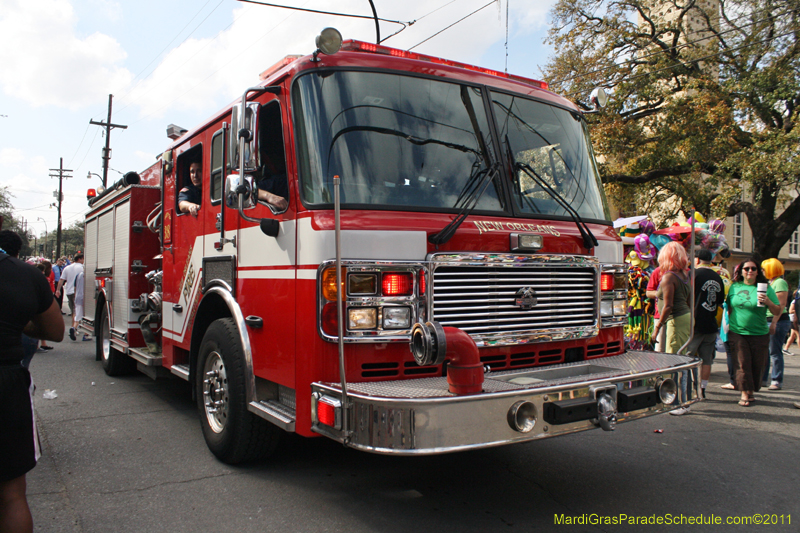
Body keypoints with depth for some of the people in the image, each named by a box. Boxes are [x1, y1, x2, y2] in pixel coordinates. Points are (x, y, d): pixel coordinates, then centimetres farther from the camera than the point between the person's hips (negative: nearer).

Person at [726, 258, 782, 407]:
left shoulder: (765, 288, -1)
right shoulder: (734, 287, 4)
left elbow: (777, 311, -2)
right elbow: (729, 307, 15)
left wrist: (767, 301, -19)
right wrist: (730, 324, 9)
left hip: (759, 333, 0)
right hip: (737, 332, 0)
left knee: (757, 364, 6)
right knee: (743, 362, -4)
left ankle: (751, 392, 21)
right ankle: (744, 394, 2)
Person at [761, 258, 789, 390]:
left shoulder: (780, 282, -10)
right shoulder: (770, 282, 17)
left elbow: (781, 305, -18)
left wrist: (773, 323, -23)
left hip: (778, 321, -9)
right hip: (767, 320, 9)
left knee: (775, 352, -5)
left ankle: (777, 382, 1)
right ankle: (762, 379, 16)